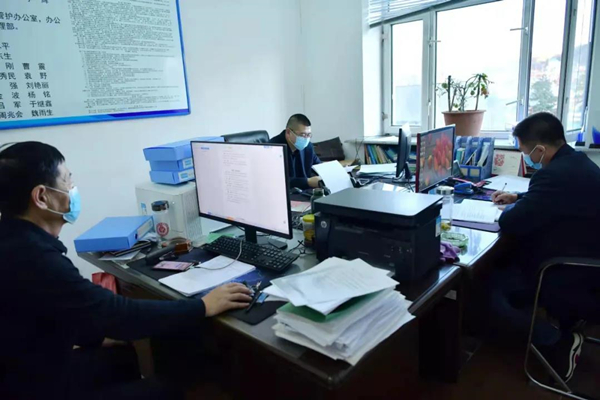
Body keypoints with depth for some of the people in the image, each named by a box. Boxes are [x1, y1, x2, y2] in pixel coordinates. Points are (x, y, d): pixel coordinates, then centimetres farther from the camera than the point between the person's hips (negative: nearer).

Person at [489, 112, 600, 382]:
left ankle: (558, 341, 3)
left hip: (571, 282, -10)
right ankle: (562, 331, 28)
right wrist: (519, 199, 15)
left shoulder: (555, 174, -31)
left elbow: (510, 224, -28)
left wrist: (512, 208, -7)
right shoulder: (576, 162, 3)